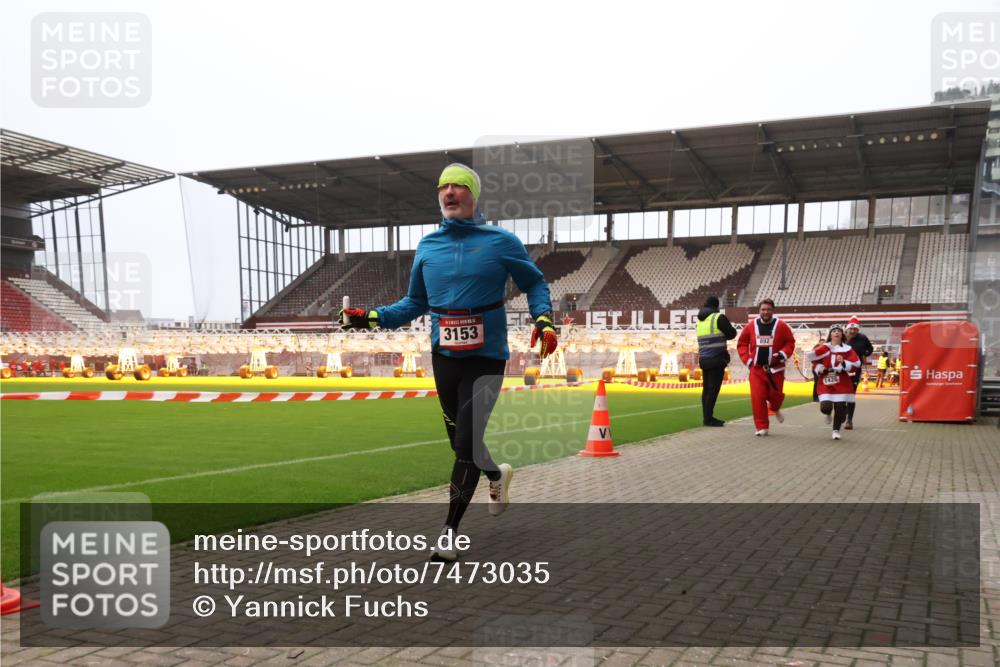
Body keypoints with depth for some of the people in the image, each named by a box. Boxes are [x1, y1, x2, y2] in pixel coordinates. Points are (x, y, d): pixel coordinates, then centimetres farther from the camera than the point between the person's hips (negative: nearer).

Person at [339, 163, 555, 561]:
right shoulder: (427, 246, 6)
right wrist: (372, 318, 3)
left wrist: (544, 318, -11)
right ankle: (496, 475, 46)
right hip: (444, 357, 4)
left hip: (487, 358, -4)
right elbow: (416, 303, 15)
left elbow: (534, 283, 7)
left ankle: (449, 531, 4)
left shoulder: (500, 241, -4)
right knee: (460, 443, 13)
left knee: (466, 443, -10)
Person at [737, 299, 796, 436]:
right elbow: (741, 343, 9)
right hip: (756, 368, 1)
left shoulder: (781, 326, -4)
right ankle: (762, 427, 3)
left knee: (775, 395, 3)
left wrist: (783, 354, -13)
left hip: (775, 368, -1)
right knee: (757, 397, -7)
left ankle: (776, 410, 41)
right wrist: (747, 359, 0)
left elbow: (790, 343, 4)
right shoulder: (751, 326, 0)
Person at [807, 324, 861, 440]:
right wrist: (819, 369, -9)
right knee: (825, 408, -14)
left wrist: (844, 363, -20)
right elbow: (814, 362, 10)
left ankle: (836, 430, 21)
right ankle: (828, 413, 25)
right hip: (826, 383, 0)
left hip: (842, 383, 0)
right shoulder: (823, 348, 5)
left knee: (840, 408, -2)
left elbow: (856, 365, -5)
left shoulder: (847, 349, 1)